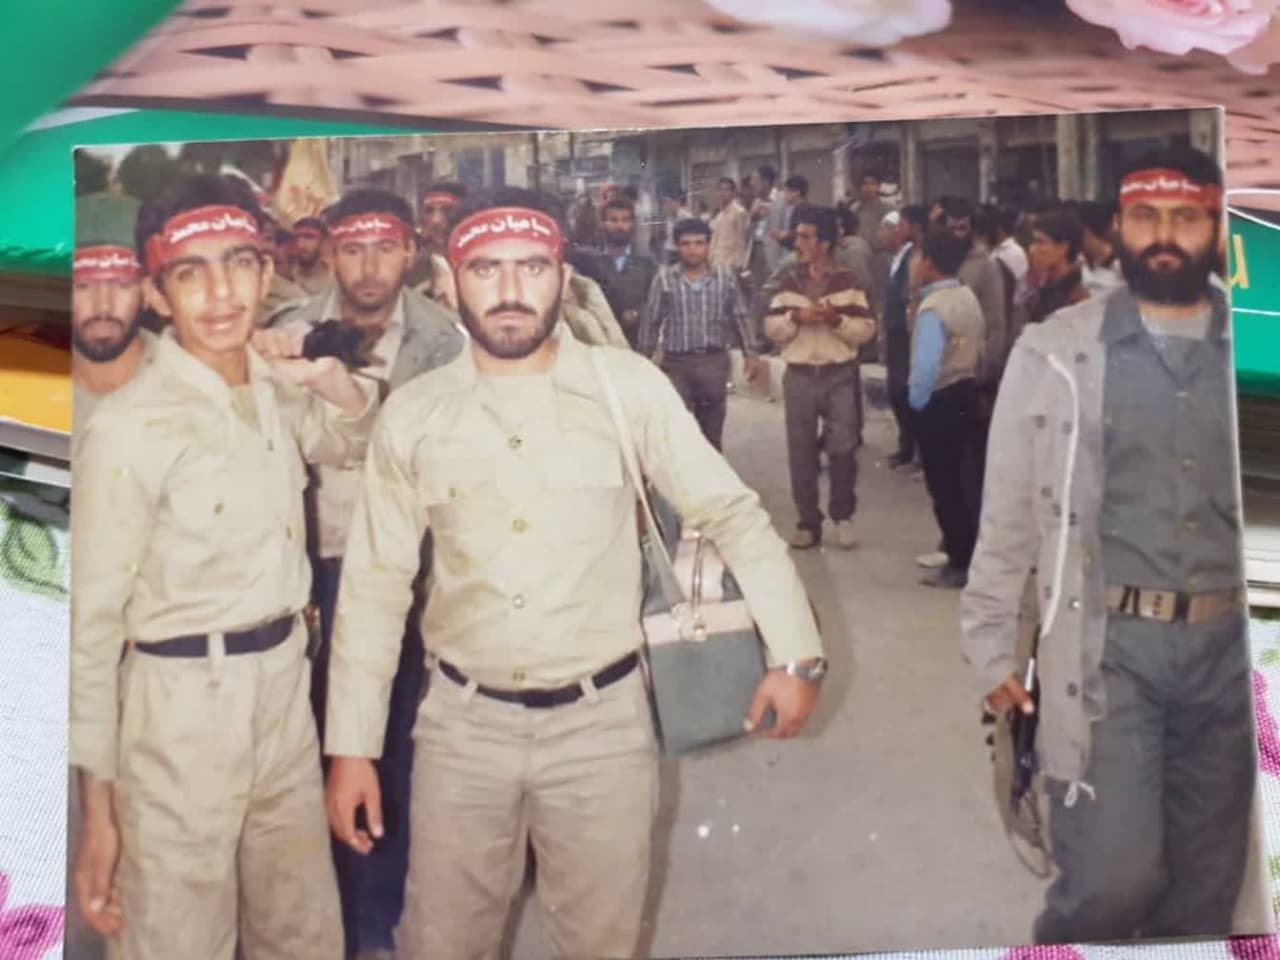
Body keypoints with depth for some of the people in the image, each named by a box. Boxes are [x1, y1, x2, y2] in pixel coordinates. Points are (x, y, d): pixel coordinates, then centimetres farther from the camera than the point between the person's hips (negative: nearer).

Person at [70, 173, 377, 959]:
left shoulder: (277, 389, 3)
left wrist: (335, 378, 0)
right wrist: (97, 807, -13)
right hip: (181, 709, -6)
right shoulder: (128, 427, -16)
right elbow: (91, 623, -13)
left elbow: (354, 444, 24)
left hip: (286, 694, 7)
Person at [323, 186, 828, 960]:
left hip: (603, 720, -1)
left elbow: (731, 511, 0)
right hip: (464, 723, 1)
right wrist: (352, 745, 1)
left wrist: (796, 651, -5)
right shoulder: (412, 415, -2)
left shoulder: (629, 386, -7)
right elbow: (375, 585, 3)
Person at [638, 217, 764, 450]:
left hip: (715, 362, 2)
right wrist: (644, 359, 1)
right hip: (677, 363, -2)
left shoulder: (726, 279, 1)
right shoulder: (664, 279, -5)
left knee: (712, 433, 12)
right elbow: (651, 322, 0)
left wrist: (751, 353, 5)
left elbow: (739, 320, 8)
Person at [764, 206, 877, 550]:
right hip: (798, 377, 3)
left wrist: (836, 318, -20)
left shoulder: (848, 281, -1)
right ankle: (808, 522, 15)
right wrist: (796, 317, -14)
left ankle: (843, 516, 13)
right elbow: (771, 328, 3)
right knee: (801, 452, 5)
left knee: (843, 448, -5)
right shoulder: (789, 282, 7)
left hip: (839, 376, -2)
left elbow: (866, 329, -5)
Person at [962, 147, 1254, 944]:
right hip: (1109, 647, -2)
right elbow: (1009, 512, 3)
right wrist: (994, 648, 2)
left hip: (1227, 647, 3)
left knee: (1205, 890, 12)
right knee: (1113, 880, -9)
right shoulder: (1056, 352, -1)